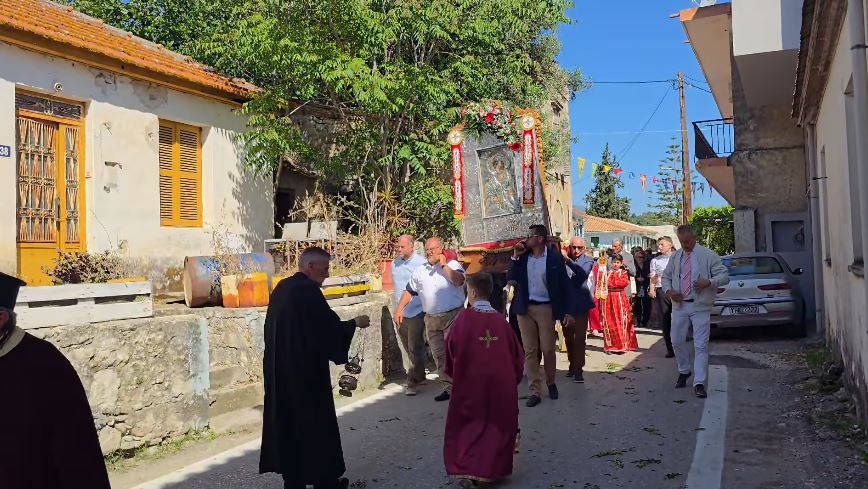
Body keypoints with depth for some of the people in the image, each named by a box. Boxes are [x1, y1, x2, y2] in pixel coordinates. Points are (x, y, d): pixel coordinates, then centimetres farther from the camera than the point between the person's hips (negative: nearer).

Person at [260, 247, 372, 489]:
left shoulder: (281, 288, 8)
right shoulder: (308, 290, -18)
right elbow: (331, 327, -17)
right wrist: (355, 322, 0)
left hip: (279, 370, 8)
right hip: (305, 370, -8)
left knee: (287, 421, 13)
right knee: (316, 423, 4)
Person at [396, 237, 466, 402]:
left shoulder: (452, 264, -1)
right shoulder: (420, 271, 13)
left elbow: (459, 281, -19)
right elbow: (409, 291, 17)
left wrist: (444, 265, -13)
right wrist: (399, 309, 7)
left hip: (453, 315, -5)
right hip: (431, 319, 5)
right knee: (438, 355, 7)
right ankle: (449, 388, 16)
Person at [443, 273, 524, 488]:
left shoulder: (465, 317, -10)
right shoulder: (500, 320, -1)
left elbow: (451, 349, -5)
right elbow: (517, 355, 4)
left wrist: (453, 372, 13)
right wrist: (512, 378, 18)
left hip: (470, 382, -2)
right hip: (501, 384, 2)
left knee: (468, 424, 10)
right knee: (498, 424, 18)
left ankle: (466, 470, -5)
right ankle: (494, 468, 20)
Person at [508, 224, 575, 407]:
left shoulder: (555, 257, -5)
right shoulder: (522, 256, 5)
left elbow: (564, 285, -3)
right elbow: (511, 279, 0)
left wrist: (568, 311, -8)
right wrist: (515, 257, -8)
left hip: (546, 308, -3)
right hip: (525, 308, 3)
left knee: (548, 349, 3)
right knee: (530, 351, 4)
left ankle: (551, 382, 28)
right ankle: (535, 391, 10)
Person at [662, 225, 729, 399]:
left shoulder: (708, 255, -4)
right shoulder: (675, 257, 9)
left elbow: (724, 276, -4)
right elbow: (666, 276, 17)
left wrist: (709, 282, -23)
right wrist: (668, 290, -3)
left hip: (700, 307, -4)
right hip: (679, 305, 4)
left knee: (701, 346, -5)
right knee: (677, 341, 10)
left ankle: (699, 384, -2)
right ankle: (684, 371, 34)